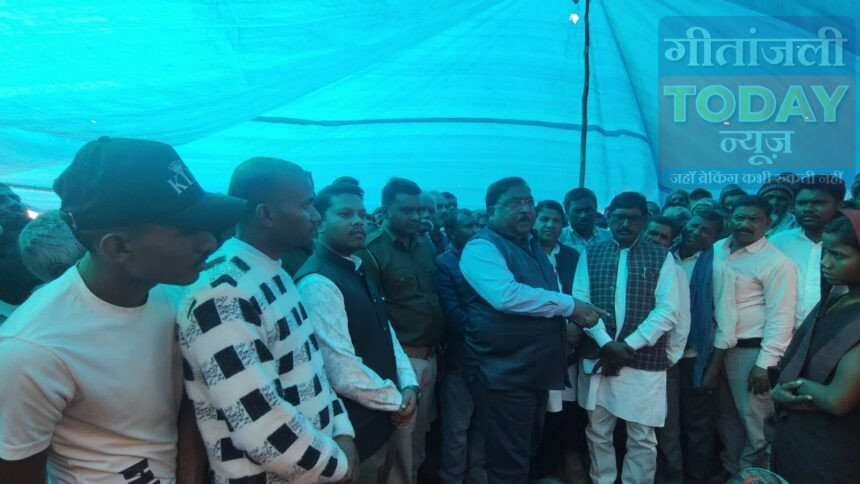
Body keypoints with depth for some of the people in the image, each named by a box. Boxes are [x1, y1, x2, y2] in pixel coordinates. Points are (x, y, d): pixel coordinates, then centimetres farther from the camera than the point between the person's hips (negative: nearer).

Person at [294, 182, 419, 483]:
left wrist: (408, 384, -4)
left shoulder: (358, 272, 8)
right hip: (353, 431, -9)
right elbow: (344, 373, -27)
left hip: (378, 422, 9)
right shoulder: (317, 284, -22)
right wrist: (397, 400, -13)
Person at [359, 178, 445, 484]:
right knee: (400, 442, 4)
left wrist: (440, 343, 11)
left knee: (418, 436, 17)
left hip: (430, 356, 6)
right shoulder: (372, 250, -11)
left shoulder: (426, 246, 10)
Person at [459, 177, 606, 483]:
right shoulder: (482, 247, -12)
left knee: (528, 454, 21)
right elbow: (507, 295, -28)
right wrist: (569, 306, -21)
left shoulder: (533, 246, 15)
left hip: (537, 369, 9)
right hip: (504, 372, -8)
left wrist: (571, 318, 6)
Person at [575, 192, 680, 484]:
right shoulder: (591, 254, 7)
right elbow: (581, 302, -1)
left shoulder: (661, 258, 4)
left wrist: (628, 346, -12)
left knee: (642, 438, 7)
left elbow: (667, 311, -3)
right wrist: (606, 343, -14)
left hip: (645, 362, -1)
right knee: (598, 433, 11)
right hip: (597, 358, 1)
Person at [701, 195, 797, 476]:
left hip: (750, 350, -6)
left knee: (754, 421, 7)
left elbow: (780, 318, -14)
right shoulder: (716, 251, 4)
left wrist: (765, 364, -16)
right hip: (716, 347, 6)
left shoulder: (776, 262, -13)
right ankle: (730, 470, 37)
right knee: (726, 417, 19)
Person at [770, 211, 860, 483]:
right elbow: (793, 359, 6)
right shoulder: (829, 303, 4)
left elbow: (837, 400, -28)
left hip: (830, 447, -7)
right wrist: (779, 391, -12)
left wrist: (799, 384, -10)